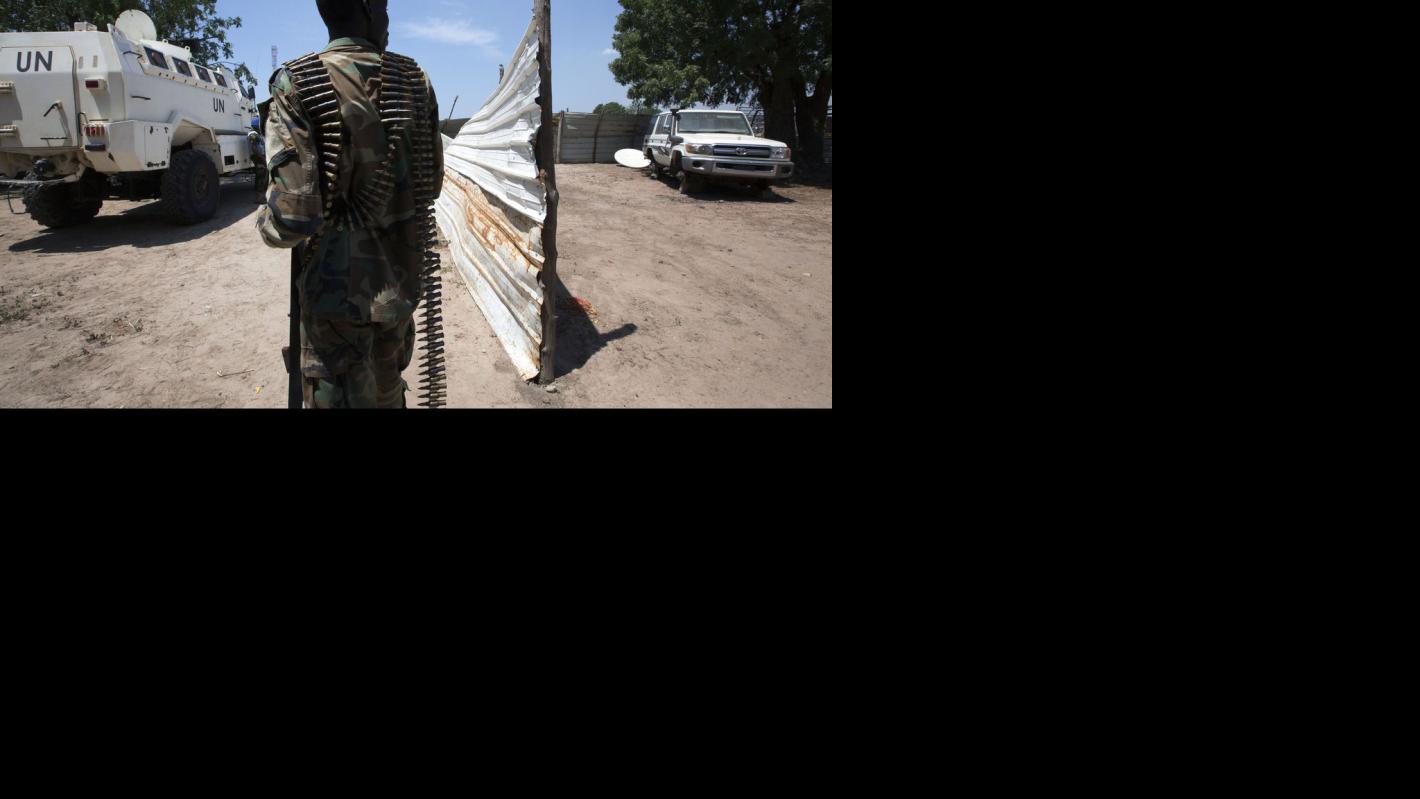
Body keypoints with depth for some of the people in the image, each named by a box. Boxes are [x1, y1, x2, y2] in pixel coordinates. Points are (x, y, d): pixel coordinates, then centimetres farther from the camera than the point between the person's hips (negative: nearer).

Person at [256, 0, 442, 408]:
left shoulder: (300, 85, -15)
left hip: (339, 283, -4)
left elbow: (294, 218, -20)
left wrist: (266, 220, 2)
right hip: (401, 273, 5)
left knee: (338, 396, 8)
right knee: (388, 392, 22)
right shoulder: (414, 80, -1)